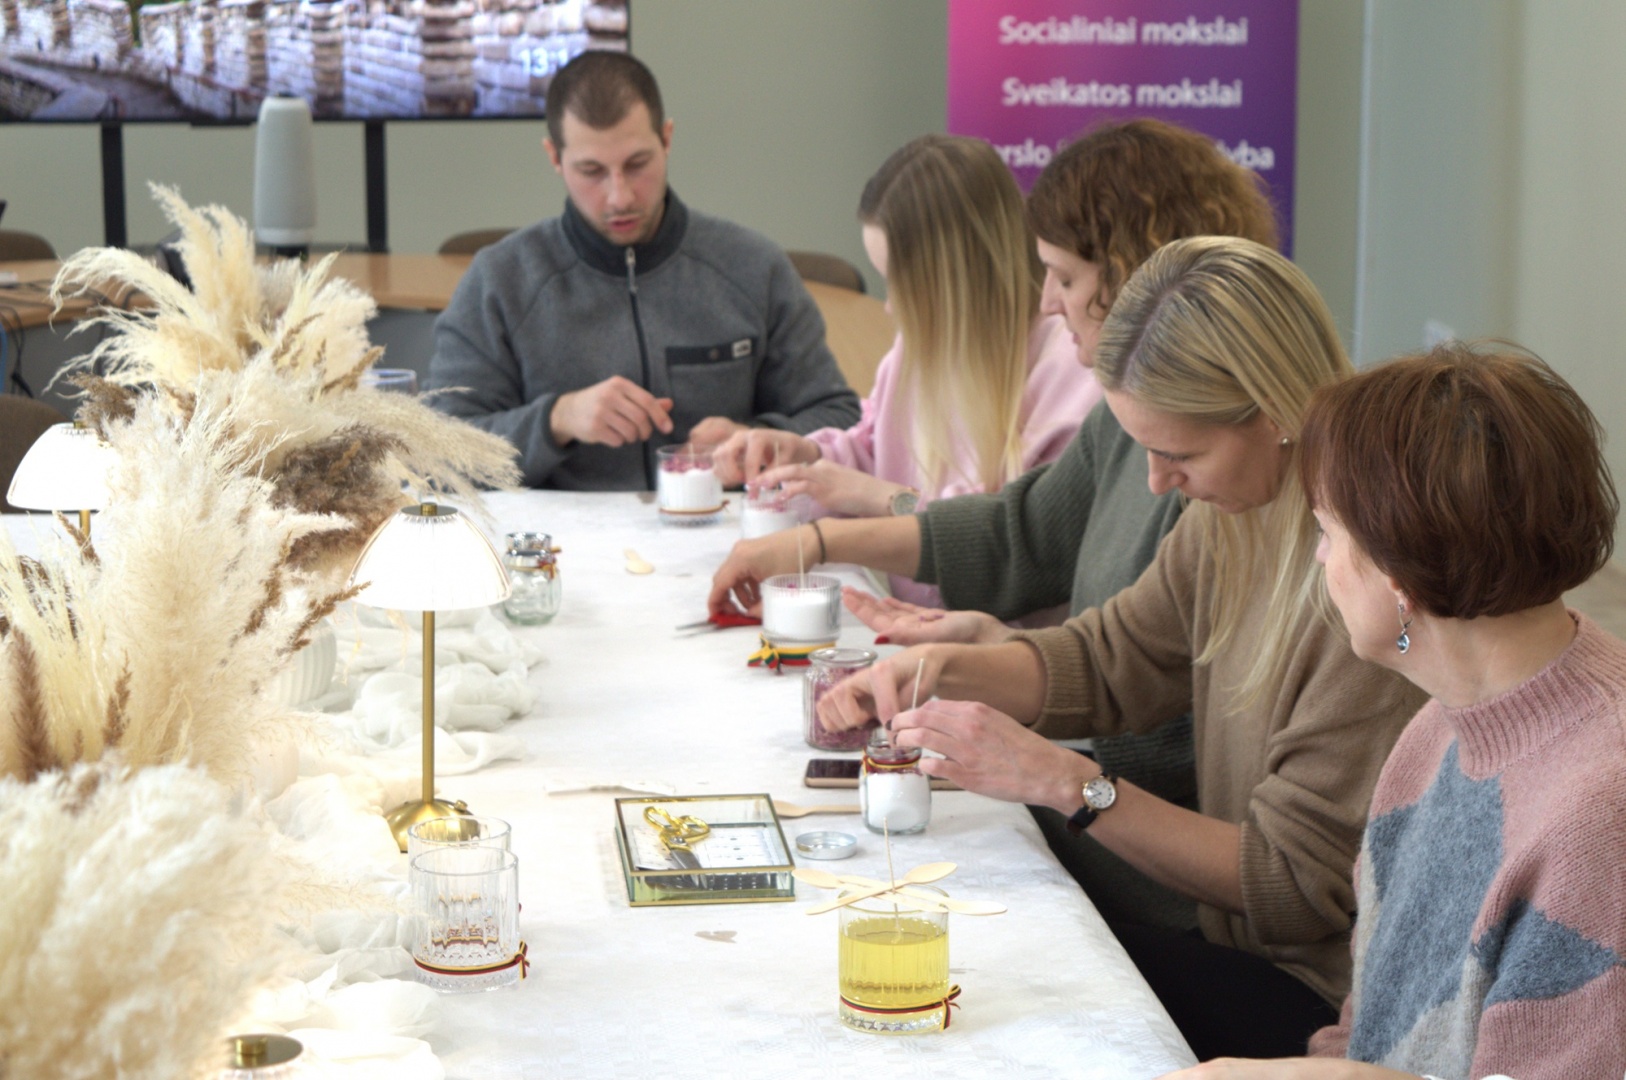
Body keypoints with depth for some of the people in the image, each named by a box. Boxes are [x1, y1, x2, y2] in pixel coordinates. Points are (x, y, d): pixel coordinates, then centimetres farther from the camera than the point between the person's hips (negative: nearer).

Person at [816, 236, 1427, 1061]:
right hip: (1245, 945, 7)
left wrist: (1064, 782, -23)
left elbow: (1294, 883, -21)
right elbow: (1111, 660, 16)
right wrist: (942, 669, -2)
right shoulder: (1233, 516, 0)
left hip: (1327, 1001, -7)